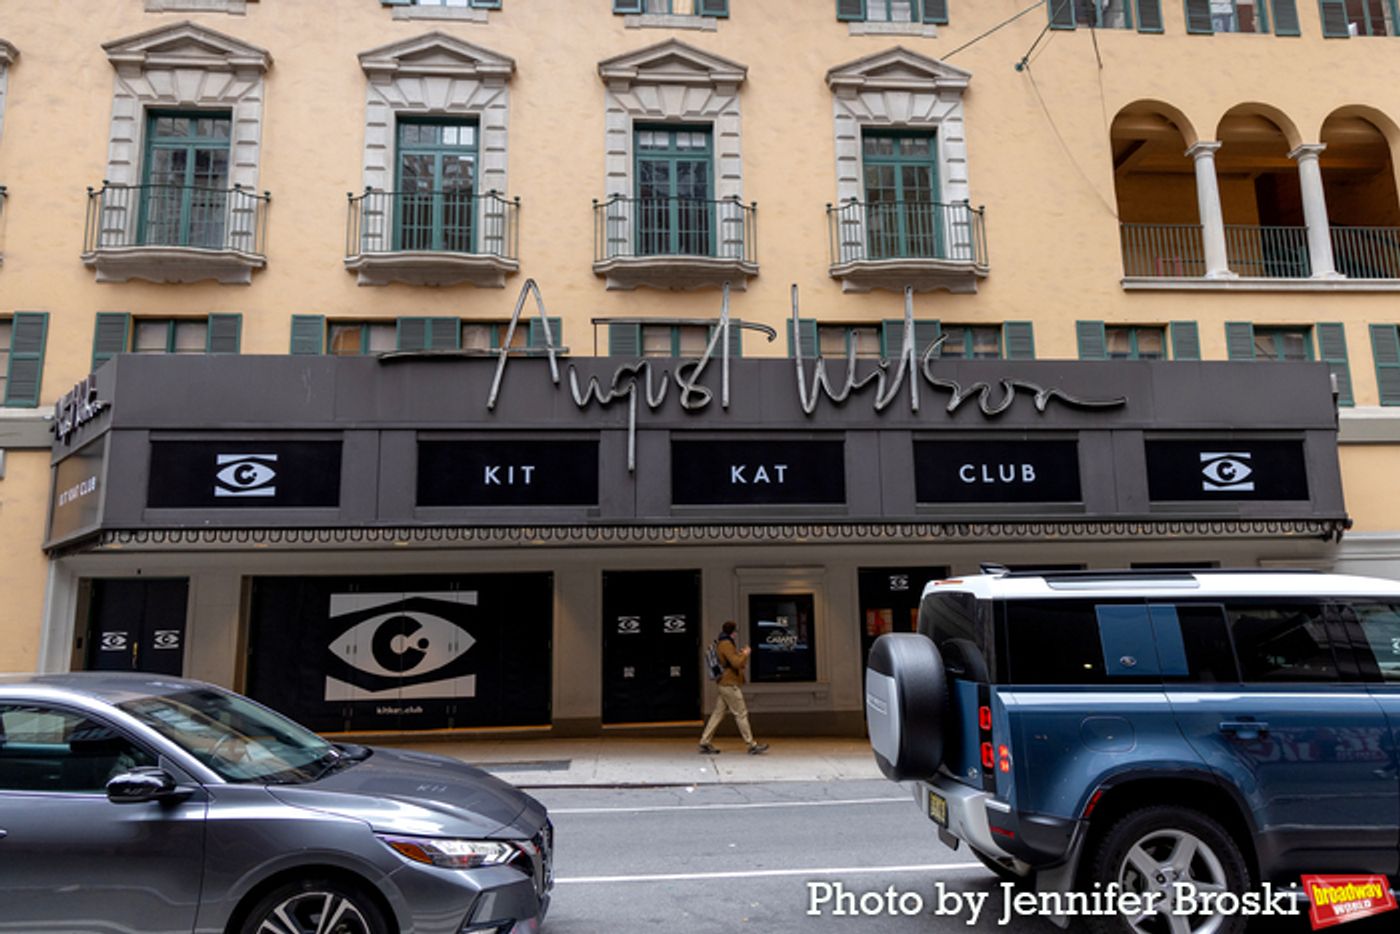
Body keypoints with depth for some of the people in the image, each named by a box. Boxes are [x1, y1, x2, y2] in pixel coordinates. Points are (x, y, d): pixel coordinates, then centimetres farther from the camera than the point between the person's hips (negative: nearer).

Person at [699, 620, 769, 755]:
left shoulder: (722, 644, 16)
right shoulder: (726, 644, -16)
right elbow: (736, 663, -23)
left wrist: (741, 654, 13)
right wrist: (745, 654, -8)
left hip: (725, 684, 10)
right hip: (730, 684, -10)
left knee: (718, 713, 10)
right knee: (741, 714, -4)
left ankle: (704, 743, 11)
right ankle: (752, 745, 1)